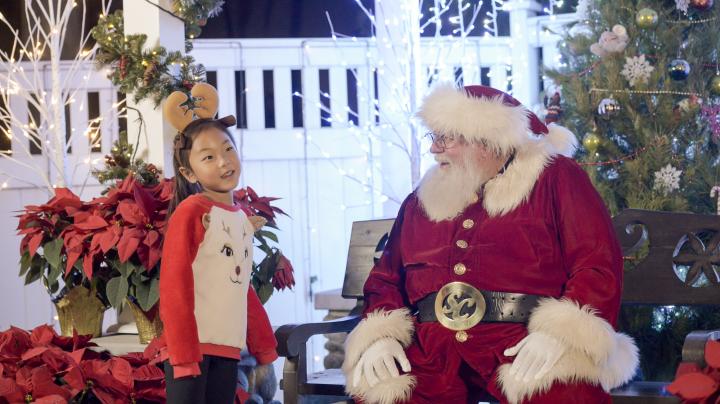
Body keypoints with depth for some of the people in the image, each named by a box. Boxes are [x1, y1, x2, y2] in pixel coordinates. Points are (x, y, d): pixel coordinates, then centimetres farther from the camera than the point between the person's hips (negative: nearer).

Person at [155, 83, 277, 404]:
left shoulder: (243, 218, 15)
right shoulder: (190, 211, -7)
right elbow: (173, 285, -12)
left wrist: (264, 346, 22)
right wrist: (183, 353, -18)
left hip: (227, 346, 7)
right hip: (191, 343, -7)